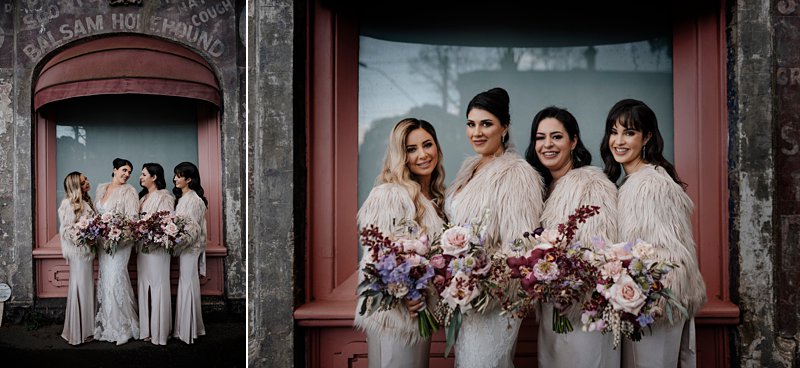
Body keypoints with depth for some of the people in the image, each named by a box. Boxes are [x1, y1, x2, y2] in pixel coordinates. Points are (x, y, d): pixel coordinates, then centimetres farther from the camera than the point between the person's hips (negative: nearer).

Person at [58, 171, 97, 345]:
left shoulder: (86, 201, 11)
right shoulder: (70, 204, -13)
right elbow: (66, 230, -17)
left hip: (88, 251, 8)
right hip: (79, 252, -8)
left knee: (87, 288, 13)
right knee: (79, 288, -2)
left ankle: (85, 328, 23)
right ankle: (77, 333, 7)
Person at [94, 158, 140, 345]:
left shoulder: (129, 191, -5)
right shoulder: (101, 188, 14)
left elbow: (132, 218, -12)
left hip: (120, 242, -6)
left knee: (115, 280, -9)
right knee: (105, 280, 8)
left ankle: (122, 328, 0)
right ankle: (106, 325, 17)